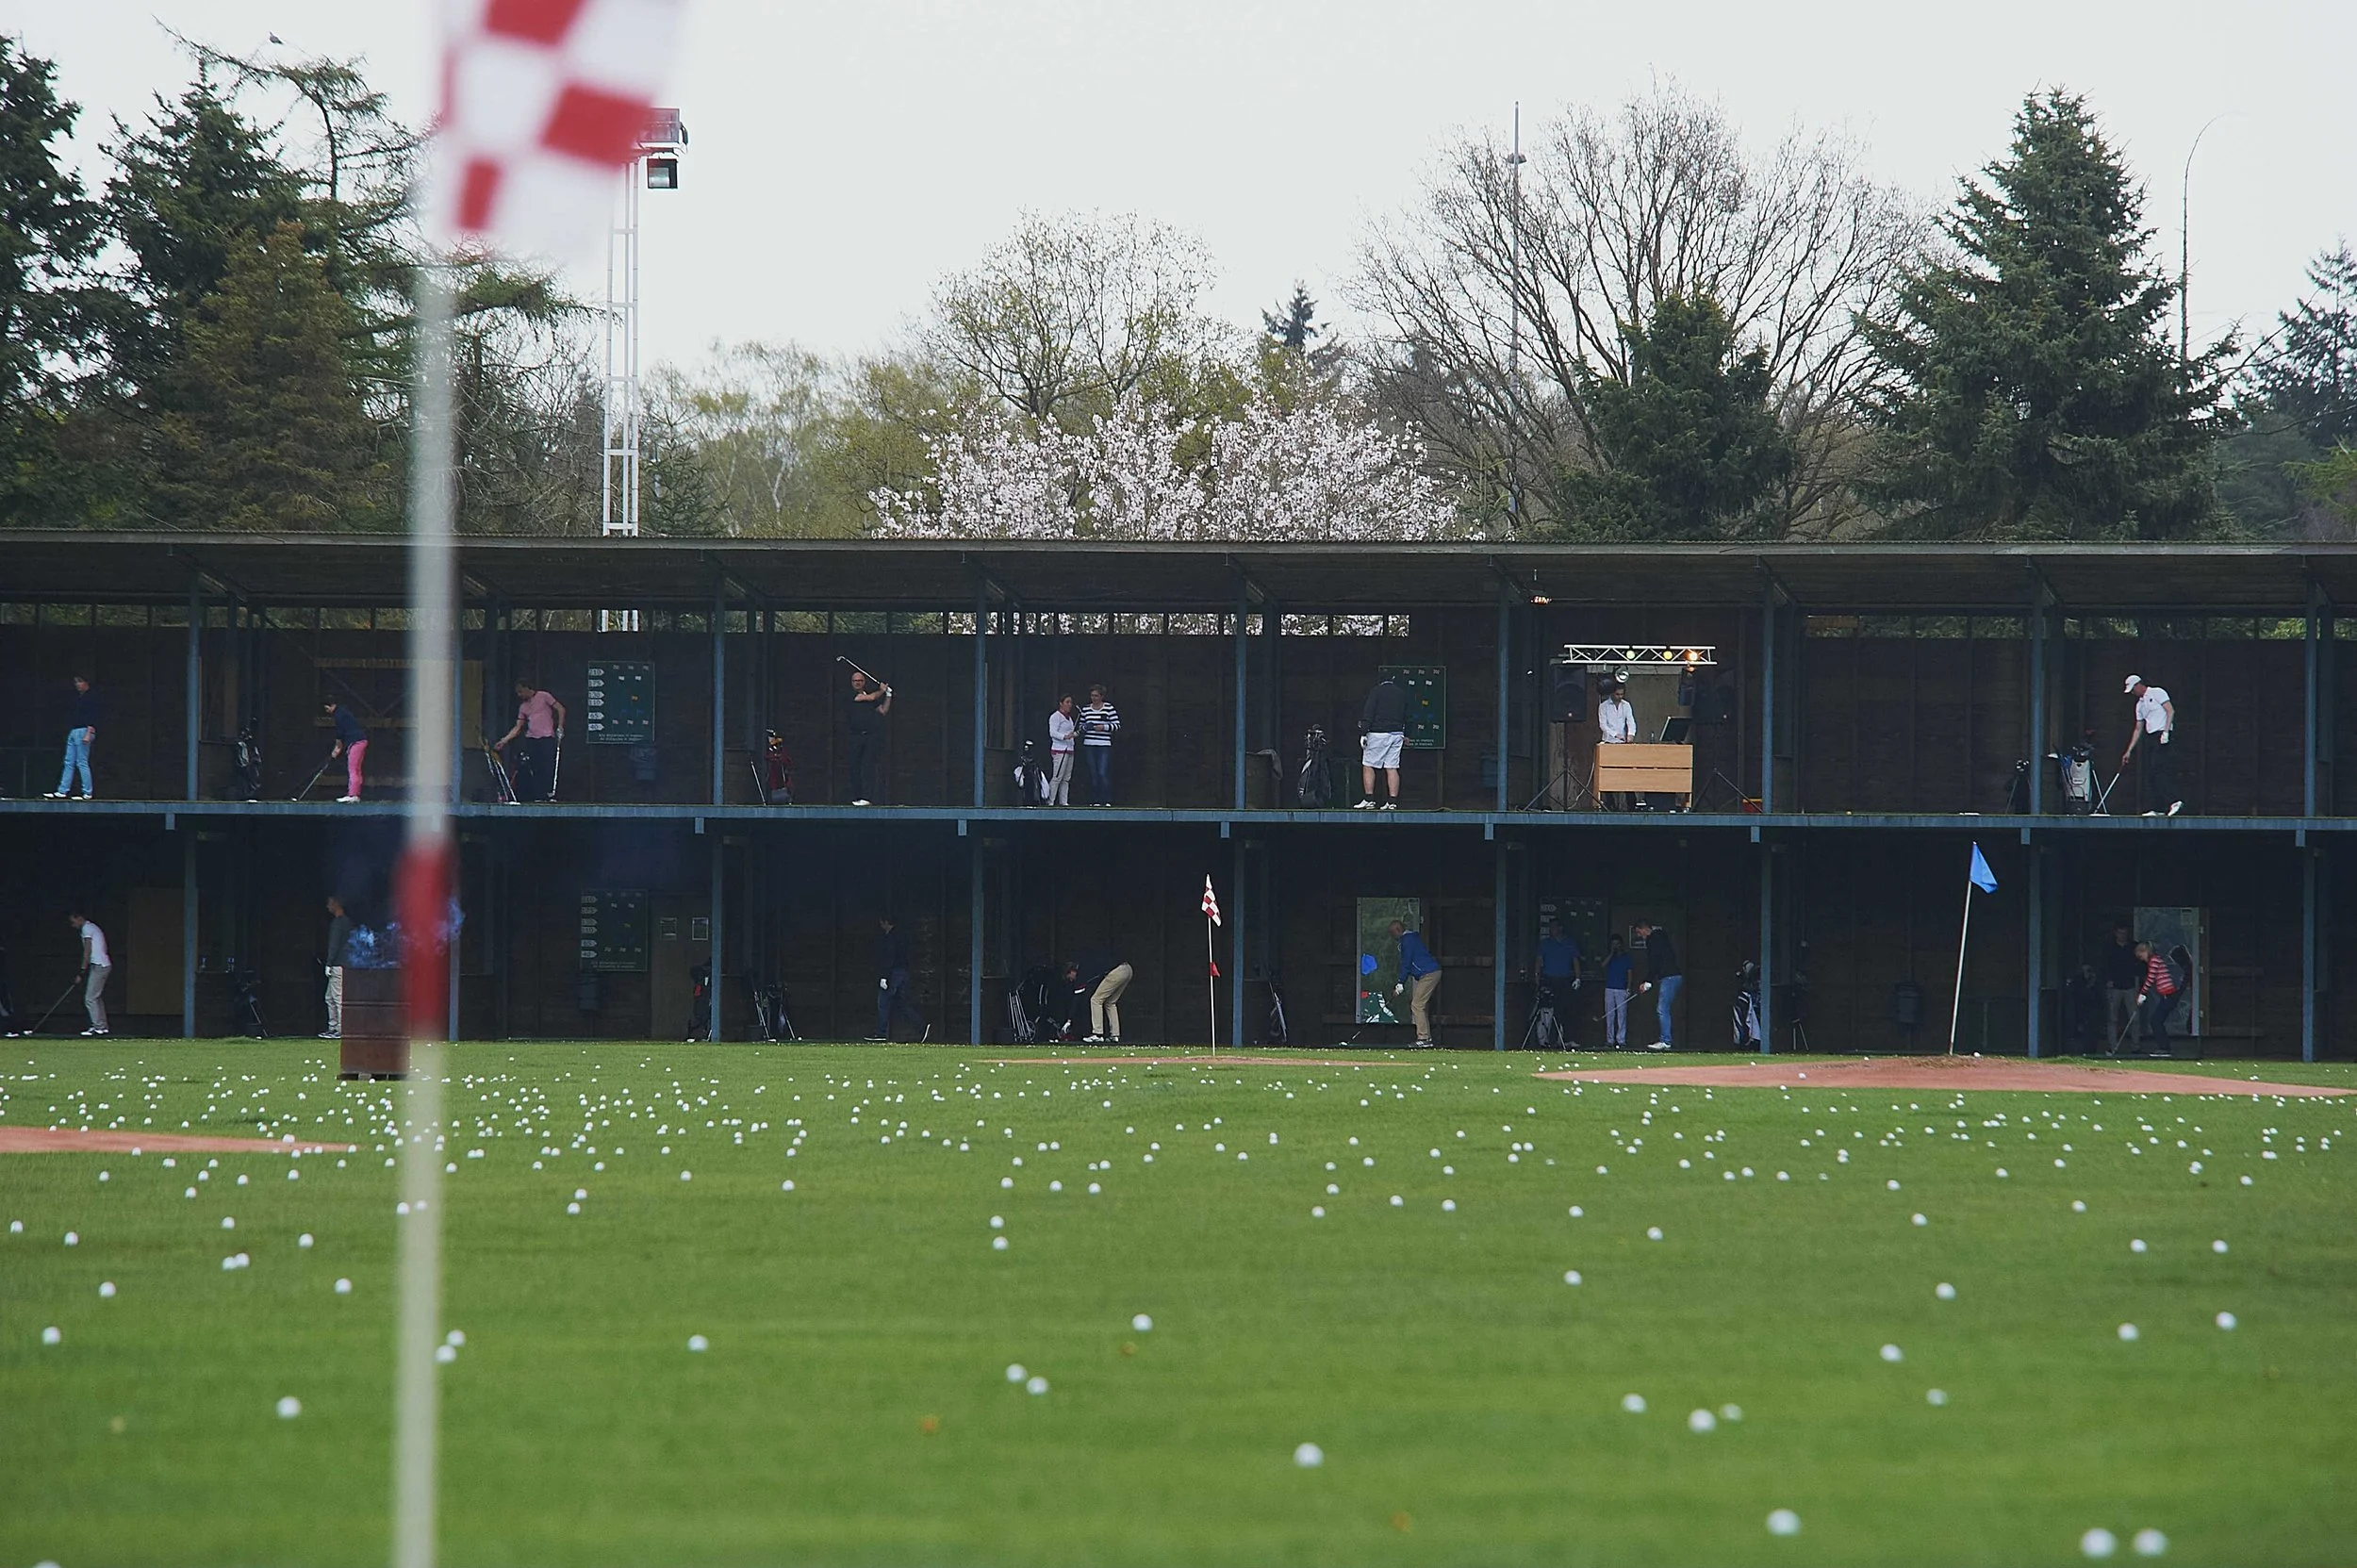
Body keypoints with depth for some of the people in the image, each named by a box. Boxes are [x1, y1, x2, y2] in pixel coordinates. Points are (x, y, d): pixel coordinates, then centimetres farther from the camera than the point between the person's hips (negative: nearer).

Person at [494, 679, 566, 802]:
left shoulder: (543, 697, 3)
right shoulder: (523, 707, 18)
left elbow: (560, 709, 1)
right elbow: (517, 728, 17)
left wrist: (560, 727, -8)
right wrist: (504, 741, 9)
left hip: (547, 738, -5)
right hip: (531, 740, 5)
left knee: (548, 769, -11)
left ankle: (551, 795, -11)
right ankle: (538, 797, -2)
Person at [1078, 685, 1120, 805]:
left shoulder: (1109, 708, -1)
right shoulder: (1085, 710, 9)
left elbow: (1117, 725, 0)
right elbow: (1081, 726, 18)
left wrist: (1104, 727, -13)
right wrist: (1085, 727, -5)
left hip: (1104, 746, -4)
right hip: (1089, 745, 4)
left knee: (1103, 773, -10)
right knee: (1093, 774, 4)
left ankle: (1107, 800, -5)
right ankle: (1095, 800, 8)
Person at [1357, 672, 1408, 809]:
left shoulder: (1376, 691, -2)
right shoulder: (1402, 693, 13)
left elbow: (1368, 714, -10)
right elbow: (1406, 716, 21)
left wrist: (1363, 733, -11)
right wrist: (1406, 735, 31)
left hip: (1378, 733, -5)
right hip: (1397, 734, 5)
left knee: (1368, 766, 0)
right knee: (1392, 768, 4)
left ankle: (1369, 800, -7)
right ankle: (1393, 802, -3)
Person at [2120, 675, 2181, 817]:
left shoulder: (2157, 693, -2)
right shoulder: (2140, 705, 22)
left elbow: (2171, 711, -11)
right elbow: (2138, 729, 24)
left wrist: (2166, 732, -20)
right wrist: (2129, 751, 21)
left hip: (2163, 736, -9)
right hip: (2152, 738, 9)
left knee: (2158, 769, -18)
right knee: (2149, 773, 3)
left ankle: (2174, 801, -20)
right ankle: (2156, 809, 1)